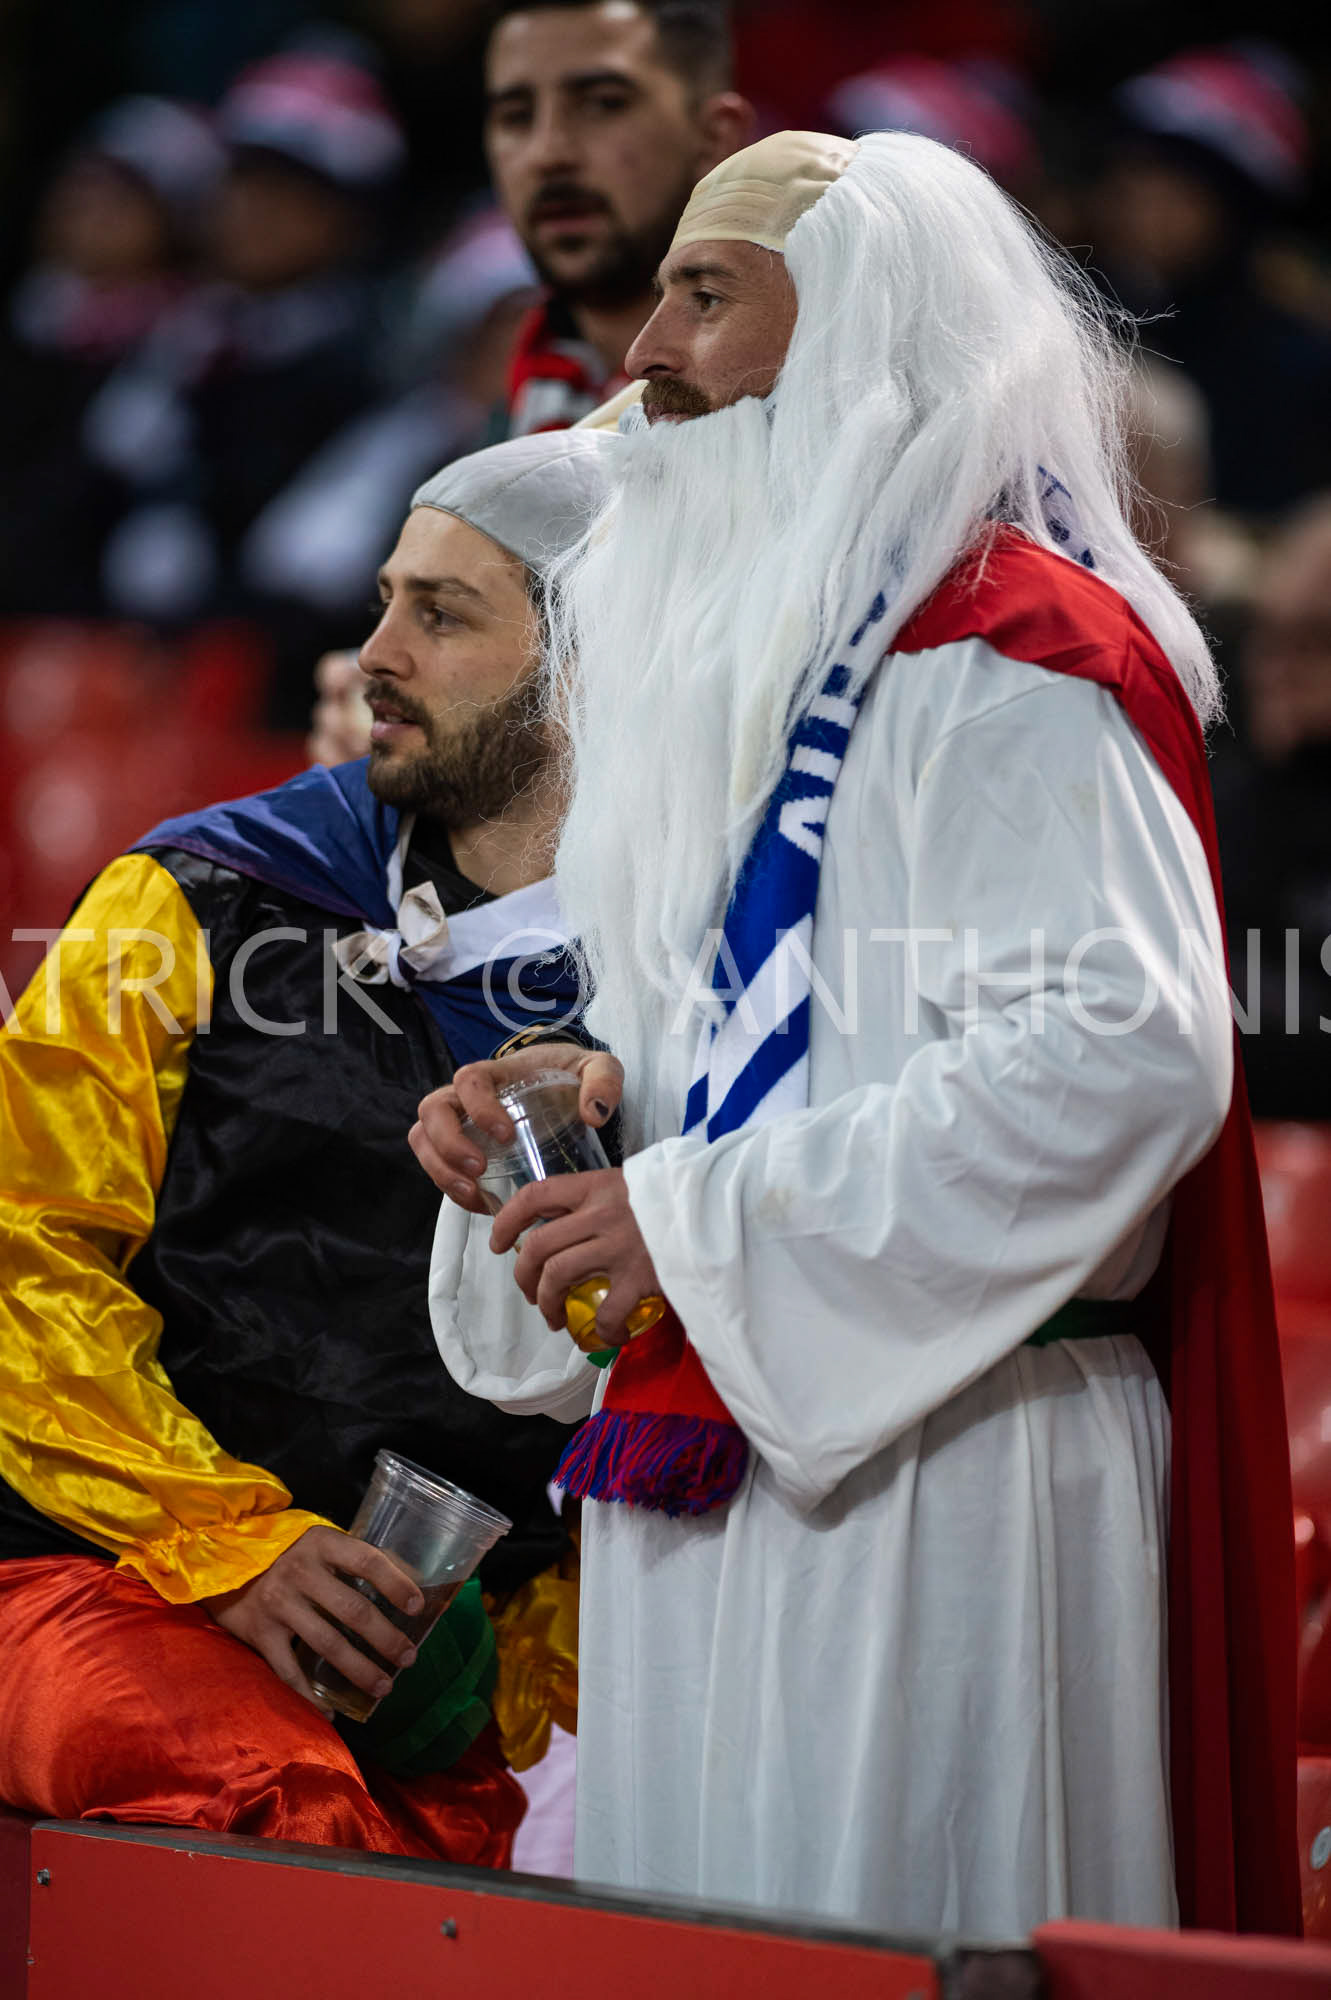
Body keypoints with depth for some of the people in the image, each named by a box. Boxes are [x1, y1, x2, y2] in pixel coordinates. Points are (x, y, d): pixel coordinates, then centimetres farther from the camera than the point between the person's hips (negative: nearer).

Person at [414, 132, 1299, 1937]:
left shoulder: (1001, 657, -10)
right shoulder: (752, 652, 20)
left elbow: (1128, 1048, -22)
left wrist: (704, 1221, -19)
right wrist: (587, 1099, 5)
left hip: (925, 1451, -9)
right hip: (704, 1454, 9)